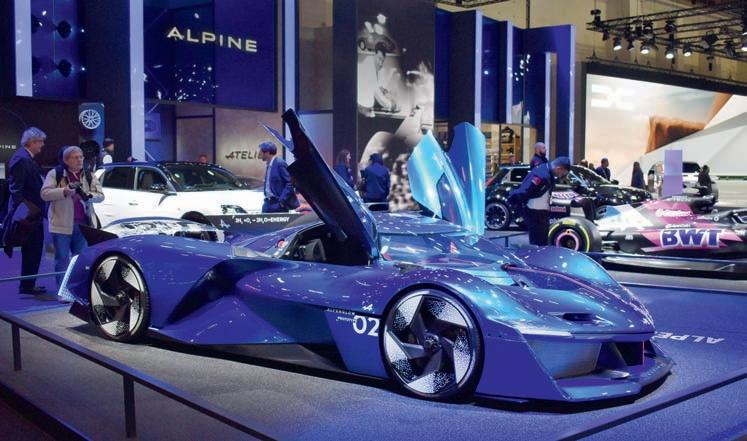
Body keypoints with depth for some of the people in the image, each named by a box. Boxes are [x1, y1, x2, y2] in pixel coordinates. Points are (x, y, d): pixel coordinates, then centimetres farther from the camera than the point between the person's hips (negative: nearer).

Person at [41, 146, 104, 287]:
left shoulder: (89, 176, 12)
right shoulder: (55, 174, 3)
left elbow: (100, 195, 4)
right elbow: (44, 193, -5)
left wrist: (88, 196, -17)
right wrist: (64, 192, -20)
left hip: (84, 224, 3)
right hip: (62, 224, -3)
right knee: (62, 259, 1)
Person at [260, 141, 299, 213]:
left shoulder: (280, 163, -14)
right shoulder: (269, 165, 14)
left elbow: (290, 183, -17)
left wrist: (282, 200, -19)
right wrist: (266, 198, 12)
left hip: (278, 203, -8)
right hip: (268, 203, 9)